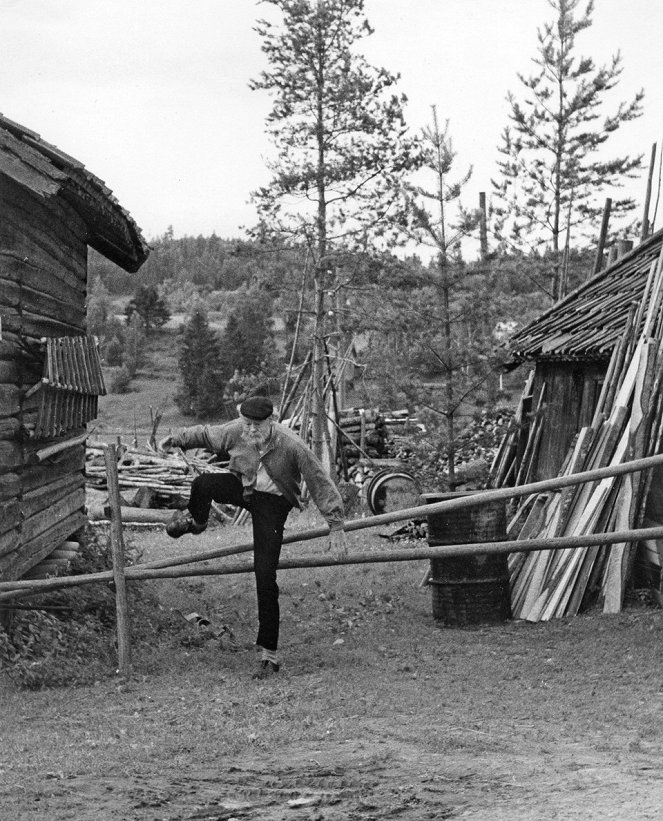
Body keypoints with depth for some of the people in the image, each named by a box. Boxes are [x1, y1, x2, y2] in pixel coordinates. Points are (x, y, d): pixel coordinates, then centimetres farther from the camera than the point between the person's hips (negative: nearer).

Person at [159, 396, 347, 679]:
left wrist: (336, 528, -18)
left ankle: (269, 654, -3)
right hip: (242, 486, 3)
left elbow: (321, 484, -20)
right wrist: (178, 439, -2)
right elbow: (206, 434, 7)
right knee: (203, 484, -30)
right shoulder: (236, 431, -18)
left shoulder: (291, 445, -28)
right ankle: (196, 521, 8)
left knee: (265, 578, -12)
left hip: (272, 501, -3)